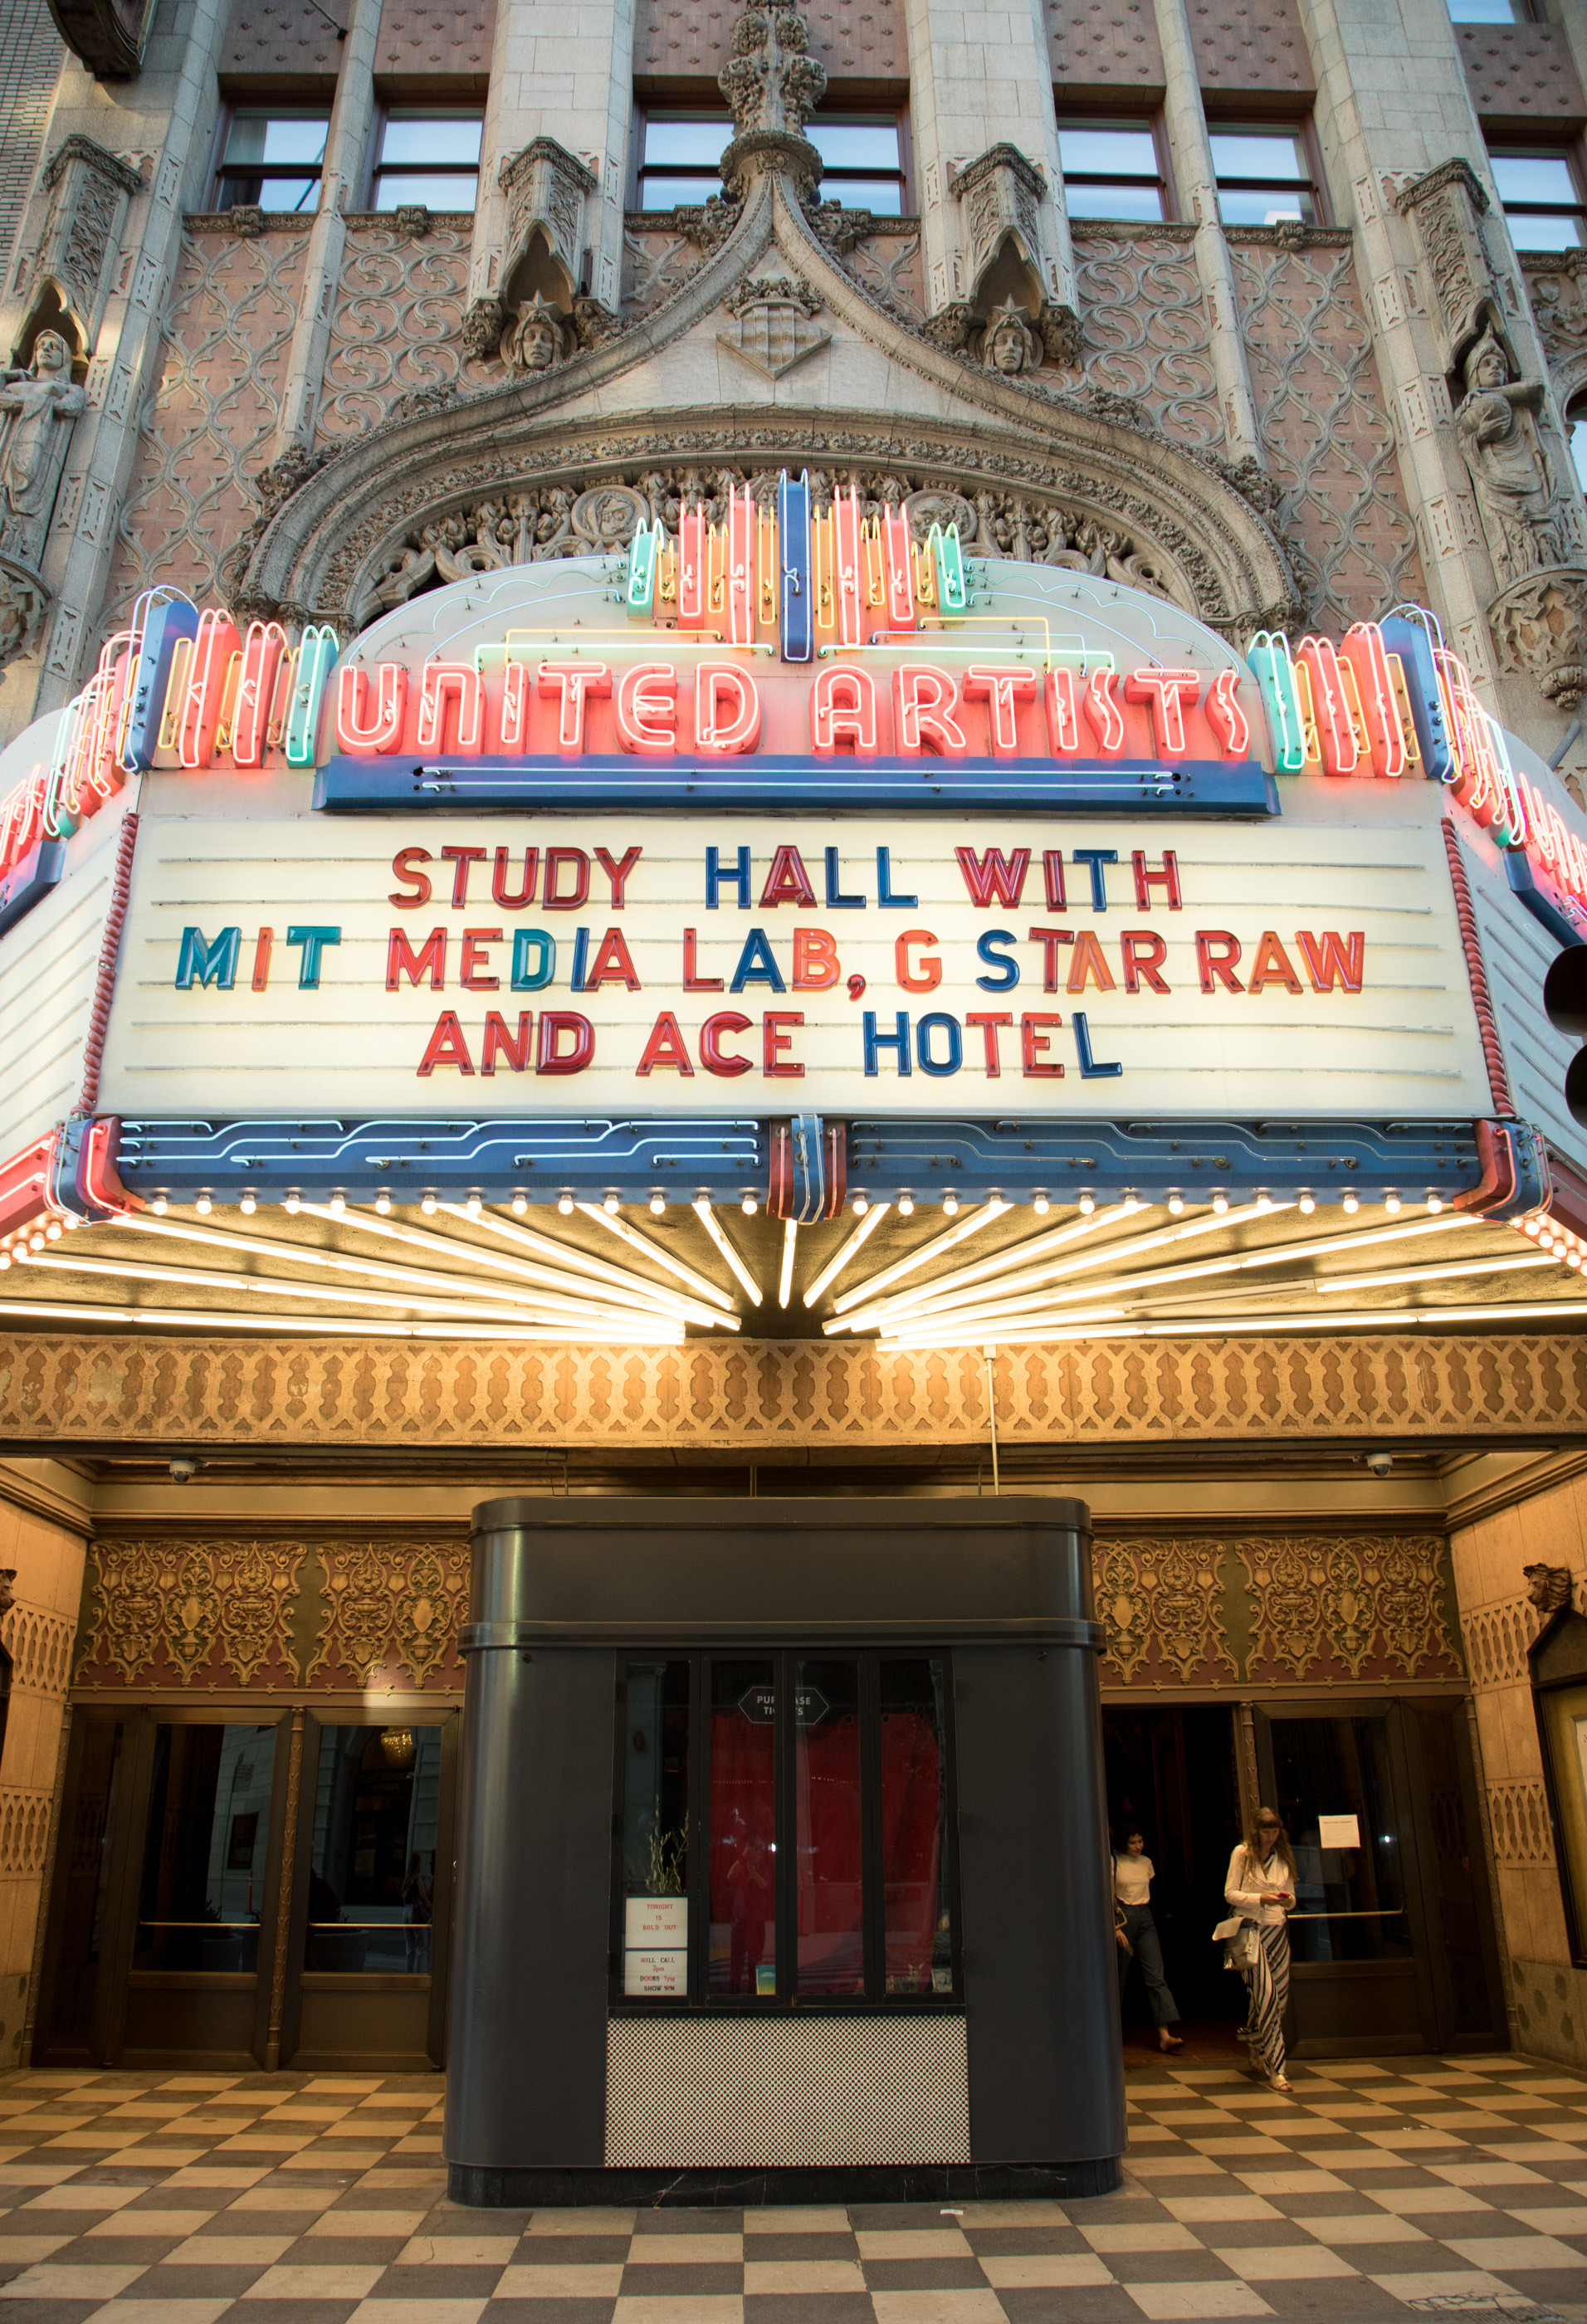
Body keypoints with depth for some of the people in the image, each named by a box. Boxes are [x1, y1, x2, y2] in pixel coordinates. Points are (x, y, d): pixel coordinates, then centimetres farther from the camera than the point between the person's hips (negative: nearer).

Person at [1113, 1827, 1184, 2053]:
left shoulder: (1147, 1863, 10)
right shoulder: (1114, 1863, -5)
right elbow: (1109, 1898, -8)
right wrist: (1116, 1928, -15)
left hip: (1145, 1917, 4)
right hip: (1123, 1917, -4)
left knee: (1156, 1975, -8)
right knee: (1120, 1976, 3)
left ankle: (1164, 2035, -13)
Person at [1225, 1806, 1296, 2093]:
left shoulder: (1283, 1857, 13)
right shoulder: (1242, 1854, -1)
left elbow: (1292, 1897, 16)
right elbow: (1230, 1893, -2)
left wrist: (1288, 1901, -8)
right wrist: (1260, 1899, -15)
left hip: (1278, 1929, 5)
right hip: (1251, 1928, -5)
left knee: (1280, 1996, 6)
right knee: (1266, 1995, -12)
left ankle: (1257, 2049, 29)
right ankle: (1276, 2067, -8)